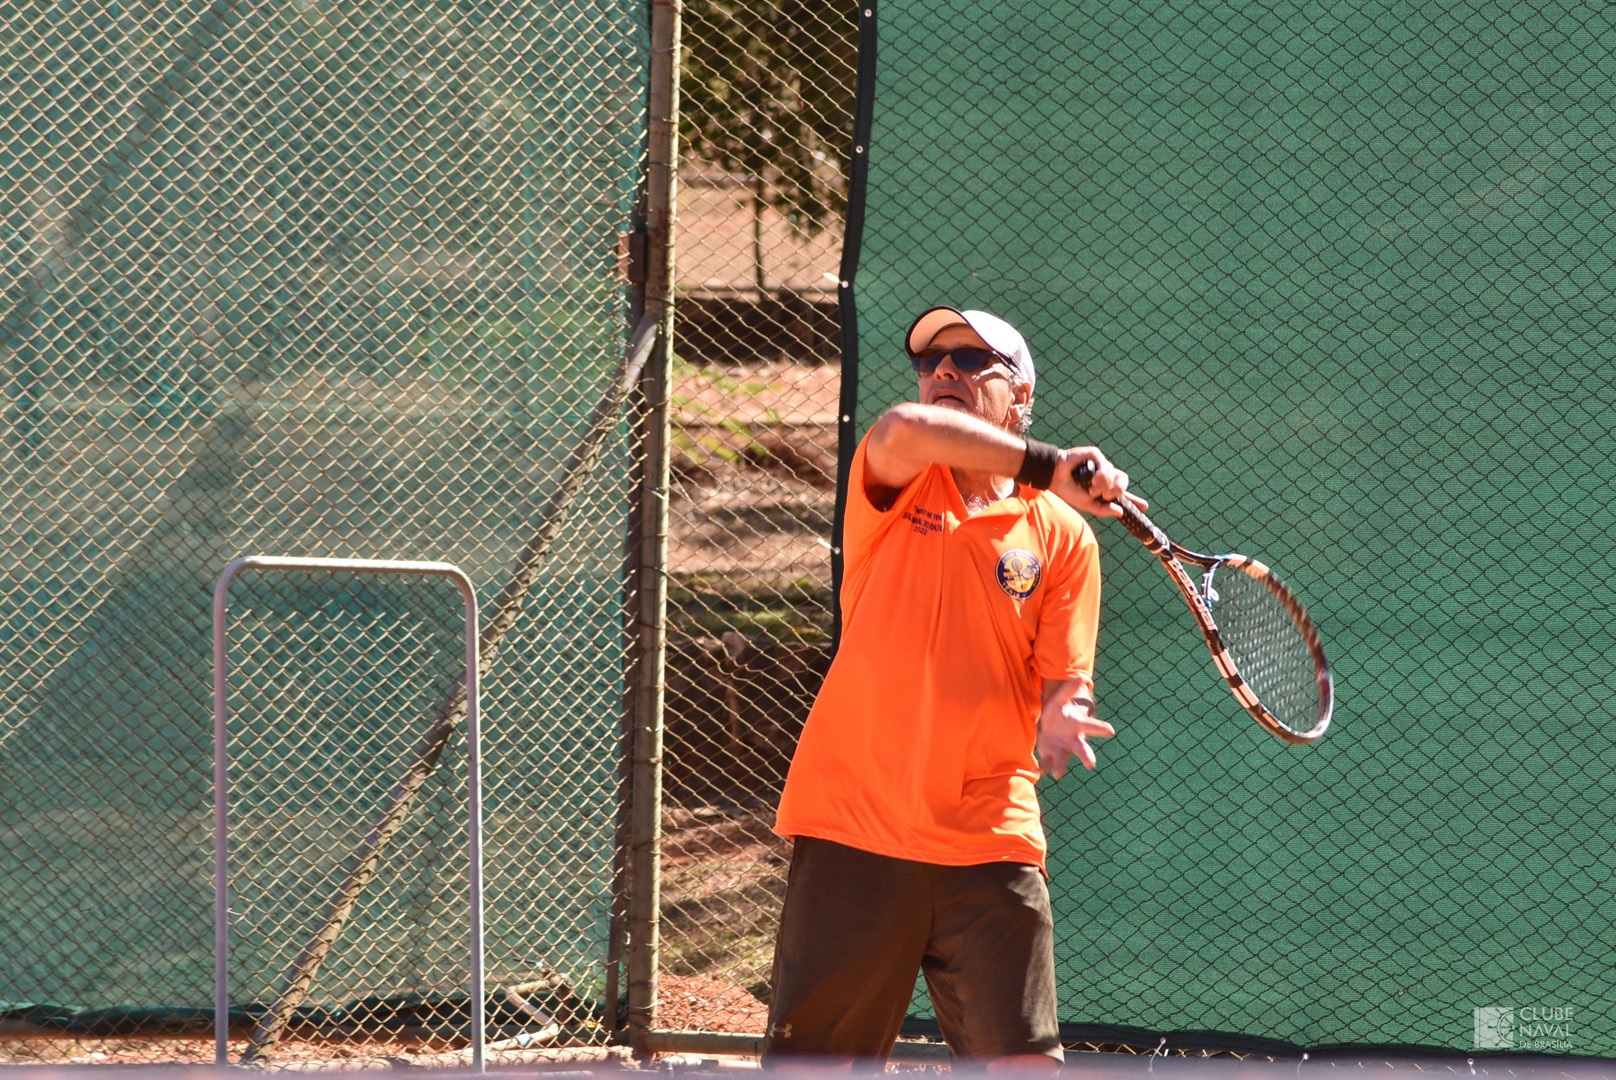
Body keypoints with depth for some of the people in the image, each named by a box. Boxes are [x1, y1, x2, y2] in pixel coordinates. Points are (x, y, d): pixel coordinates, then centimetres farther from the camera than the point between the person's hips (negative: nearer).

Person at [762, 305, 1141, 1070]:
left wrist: (1062, 720, -20)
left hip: (988, 846, 0)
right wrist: (1043, 466, -22)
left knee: (1024, 1064, -5)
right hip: (853, 830, 0)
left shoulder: (1061, 533, 6)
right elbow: (904, 430, -19)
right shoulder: (895, 488, 5)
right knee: (805, 1063, 3)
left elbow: (1064, 681, 4)